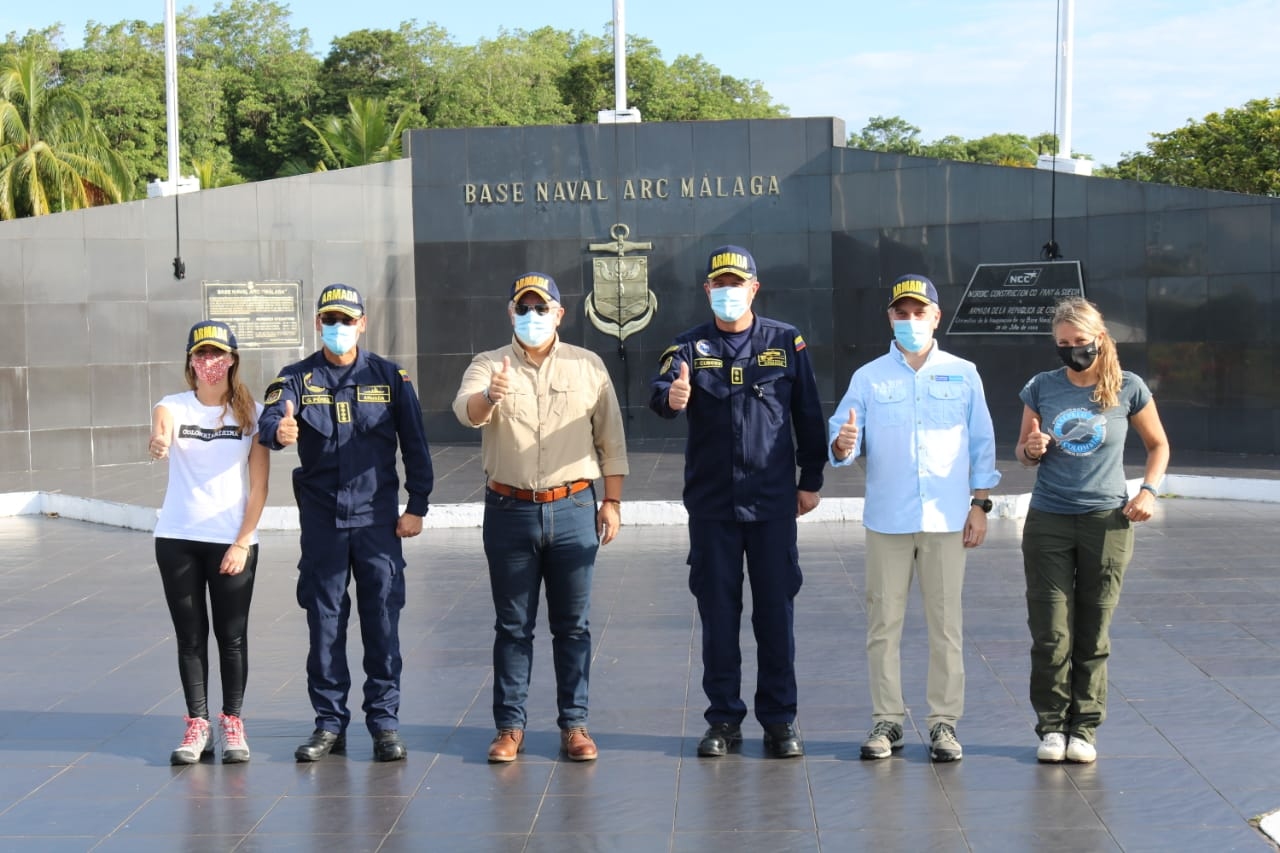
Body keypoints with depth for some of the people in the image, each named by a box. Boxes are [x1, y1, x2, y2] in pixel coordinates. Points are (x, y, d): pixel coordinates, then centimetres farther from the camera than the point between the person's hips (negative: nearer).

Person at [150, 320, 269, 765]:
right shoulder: (175, 406, 1)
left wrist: (243, 542, -9)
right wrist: (159, 440, -49)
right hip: (177, 539, 1)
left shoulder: (250, 412, 1)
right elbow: (161, 424, -25)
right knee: (190, 635, 4)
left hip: (233, 540, -1)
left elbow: (259, 486, -1)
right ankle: (197, 725, 12)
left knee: (231, 636, 3)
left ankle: (233, 723, 14)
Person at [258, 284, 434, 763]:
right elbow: (269, 420, -15)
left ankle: (384, 721, 10)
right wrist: (278, 431, -39)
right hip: (321, 520, 1)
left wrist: (417, 506, 0)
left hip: (378, 518, -1)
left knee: (382, 623, 1)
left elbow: (415, 444, 6)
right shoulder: (298, 379, 3)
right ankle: (330, 723, 14)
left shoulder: (389, 377, 4)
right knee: (324, 623, 5)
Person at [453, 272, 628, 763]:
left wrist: (612, 501, 3)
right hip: (509, 511, 0)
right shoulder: (489, 366, 3)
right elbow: (465, 410, -18)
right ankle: (510, 727, 11)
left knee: (573, 625, 5)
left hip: (573, 509, 0)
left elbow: (611, 440, 9)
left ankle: (574, 724, 12)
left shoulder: (588, 366, 7)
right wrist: (489, 397, -41)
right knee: (512, 626, 5)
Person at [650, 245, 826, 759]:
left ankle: (780, 720, 12)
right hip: (710, 503, 0)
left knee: (776, 609, 3)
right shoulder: (691, 347, 3)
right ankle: (724, 720, 15)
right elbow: (661, 392, -15)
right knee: (717, 610, 5)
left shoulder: (786, 342, 5)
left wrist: (811, 479, 6)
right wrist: (670, 397, -39)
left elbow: (807, 413, 9)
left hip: (773, 501, 0)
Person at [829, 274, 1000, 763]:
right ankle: (887, 721, 10)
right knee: (884, 623, 2)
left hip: (947, 520, 0)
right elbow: (839, 436, 1)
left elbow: (982, 444, 9)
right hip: (887, 520, 0)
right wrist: (842, 446, -23)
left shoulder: (963, 375, 9)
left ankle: (944, 723, 8)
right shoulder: (868, 377, 8)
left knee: (946, 625, 1)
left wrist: (980, 505, 2)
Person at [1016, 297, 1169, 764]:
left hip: (1107, 521, -1)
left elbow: (1158, 445, 12)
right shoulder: (1042, 388, 2)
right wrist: (1032, 450, -11)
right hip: (1048, 521, 1)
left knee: (1093, 634, 4)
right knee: (1050, 633, -1)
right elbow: (1023, 453, 12)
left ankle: (1085, 728, 12)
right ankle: (1052, 726, 9)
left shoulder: (1128, 388, -1)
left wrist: (1148, 490, -3)